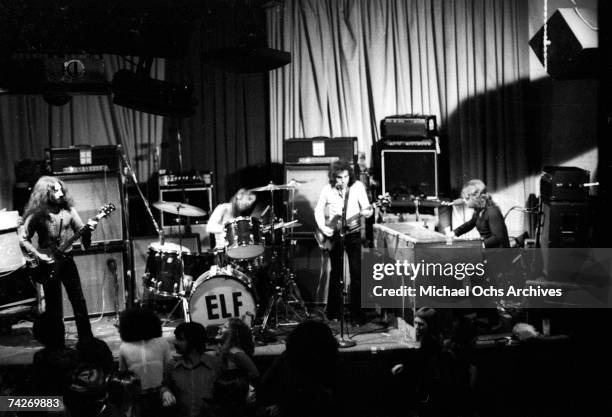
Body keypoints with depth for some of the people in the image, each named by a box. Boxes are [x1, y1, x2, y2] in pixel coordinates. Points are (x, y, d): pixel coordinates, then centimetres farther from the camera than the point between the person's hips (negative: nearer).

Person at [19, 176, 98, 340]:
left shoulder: (68, 209, 1)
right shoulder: (37, 215, -9)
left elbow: (79, 229, 3)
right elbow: (23, 240, -5)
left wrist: (88, 228, -18)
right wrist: (39, 256, -12)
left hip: (66, 259, 3)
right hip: (47, 263, -3)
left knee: (78, 299, 3)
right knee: (53, 305, 4)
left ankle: (86, 337, 10)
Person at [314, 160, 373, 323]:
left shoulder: (357, 186, -4)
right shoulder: (328, 190, -2)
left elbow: (366, 206, -6)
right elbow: (318, 210, 7)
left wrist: (367, 212, -29)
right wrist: (323, 227, -7)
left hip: (353, 233, 0)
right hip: (334, 235, 0)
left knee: (356, 273, -4)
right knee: (336, 274, 5)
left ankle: (357, 311, 4)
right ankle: (334, 311, 16)